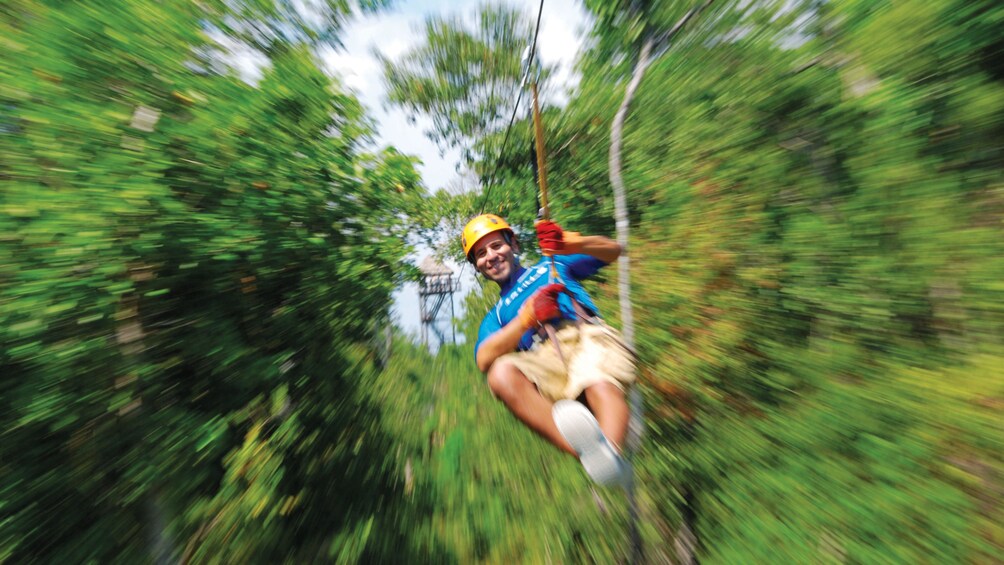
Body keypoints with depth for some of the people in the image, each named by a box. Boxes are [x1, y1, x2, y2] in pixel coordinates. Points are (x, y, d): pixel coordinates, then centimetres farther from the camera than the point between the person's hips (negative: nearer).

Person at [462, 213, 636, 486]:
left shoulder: (551, 265, 26)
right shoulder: (494, 317, 26)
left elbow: (612, 250, 20)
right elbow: (484, 360, 6)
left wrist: (572, 244, -2)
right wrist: (525, 320, -10)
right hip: (542, 360, 1)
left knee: (602, 388, -31)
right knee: (501, 373, -28)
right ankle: (591, 454, -41)